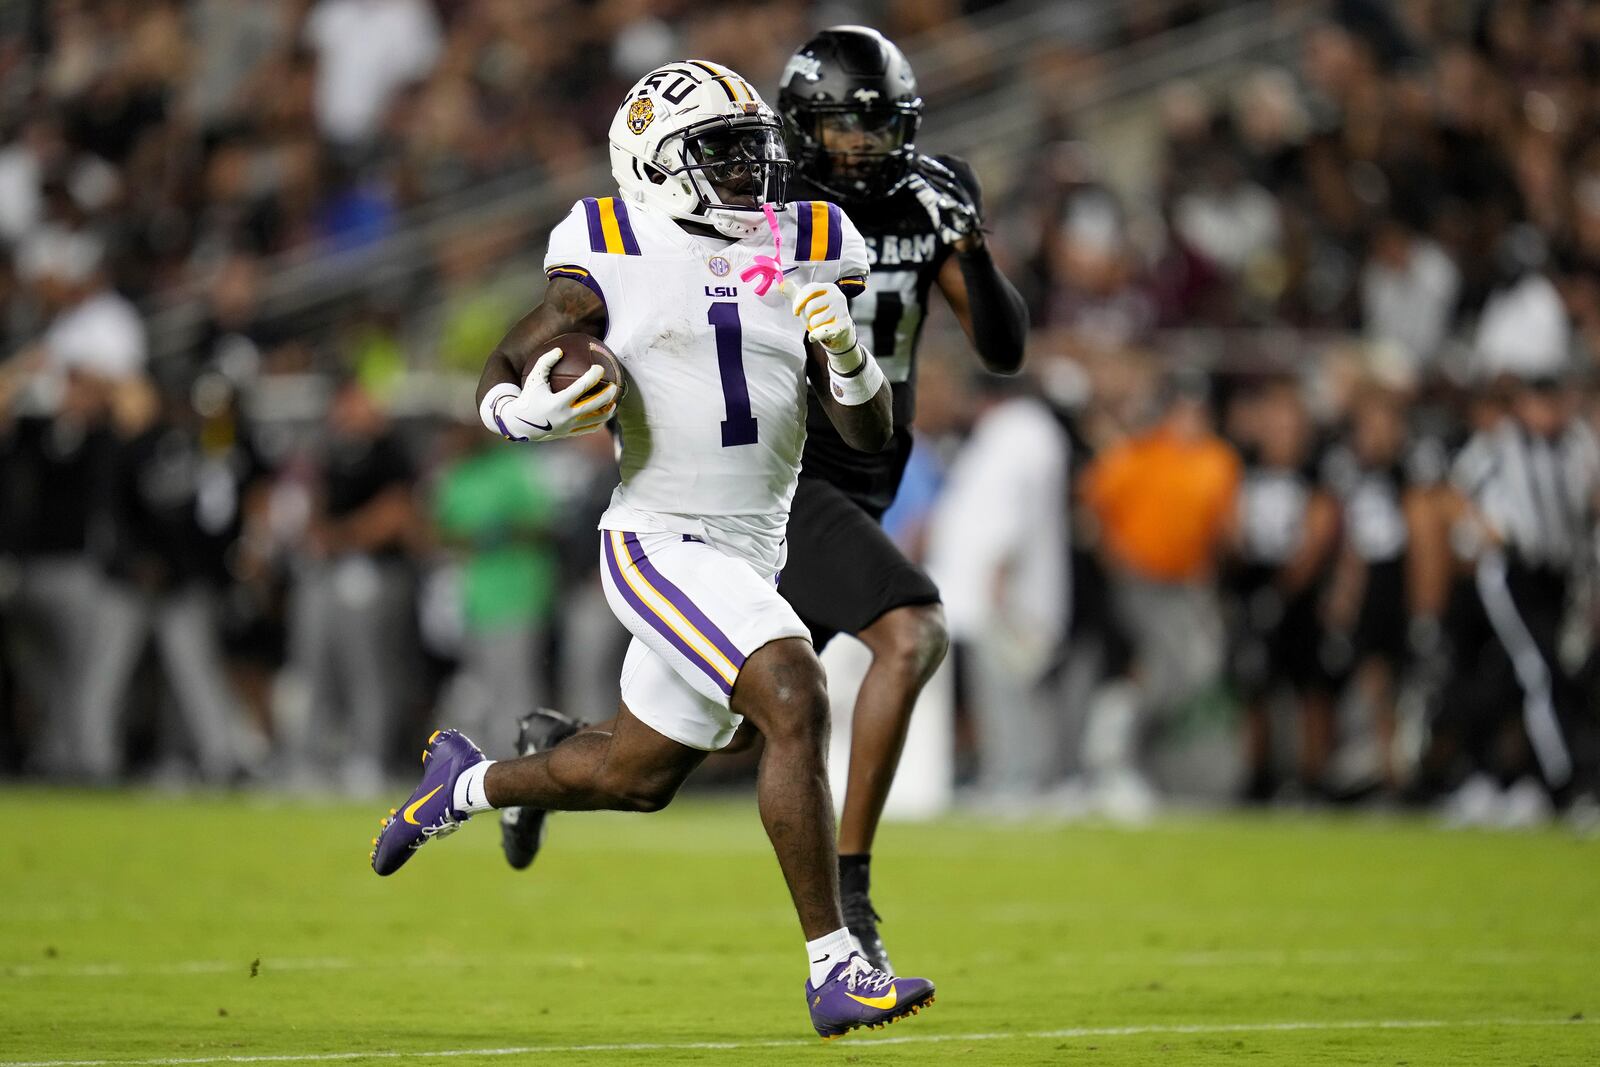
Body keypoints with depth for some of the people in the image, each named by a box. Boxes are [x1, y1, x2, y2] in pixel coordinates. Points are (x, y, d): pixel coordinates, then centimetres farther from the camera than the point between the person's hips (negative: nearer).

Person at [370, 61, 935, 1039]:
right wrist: (532, 412, -22)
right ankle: (834, 972, -22)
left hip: (753, 554, 7)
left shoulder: (805, 256, 5)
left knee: (639, 776, 20)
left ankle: (465, 783, 48)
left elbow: (872, 436, 4)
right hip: (660, 544, -7)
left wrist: (848, 355, -17)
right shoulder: (616, 262, -6)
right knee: (798, 704, -25)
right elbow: (500, 377, 2)